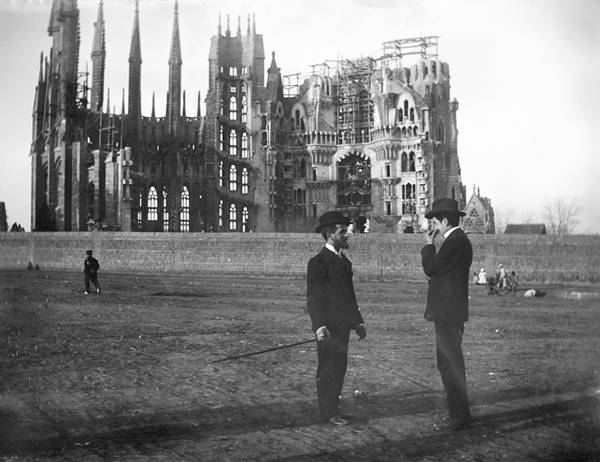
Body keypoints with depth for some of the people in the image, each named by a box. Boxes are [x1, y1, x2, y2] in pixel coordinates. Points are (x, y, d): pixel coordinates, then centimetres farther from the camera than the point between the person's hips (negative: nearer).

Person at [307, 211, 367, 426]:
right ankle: (329, 412, 8)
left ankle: (333, 406, 23)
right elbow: (313, 297, -16)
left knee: (339, 367, 13)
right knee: (327, 368, 0)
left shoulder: (344, 261, 15)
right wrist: (320, 326, -24)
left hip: (343, 324, 8)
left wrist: (358, 321, 18)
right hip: (328, 326, -8)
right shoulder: (318, 262, -12)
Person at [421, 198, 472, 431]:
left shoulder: (455, 242, -16)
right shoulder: (458, 240, 16)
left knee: (451, 363, -6)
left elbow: (431, 269, -17)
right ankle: (459, 413, 25)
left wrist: (428, 244, -7)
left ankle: (460, 416, -1)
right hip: (448, 312, 11)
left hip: (448, 313, -11)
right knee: (448, 363, 17)